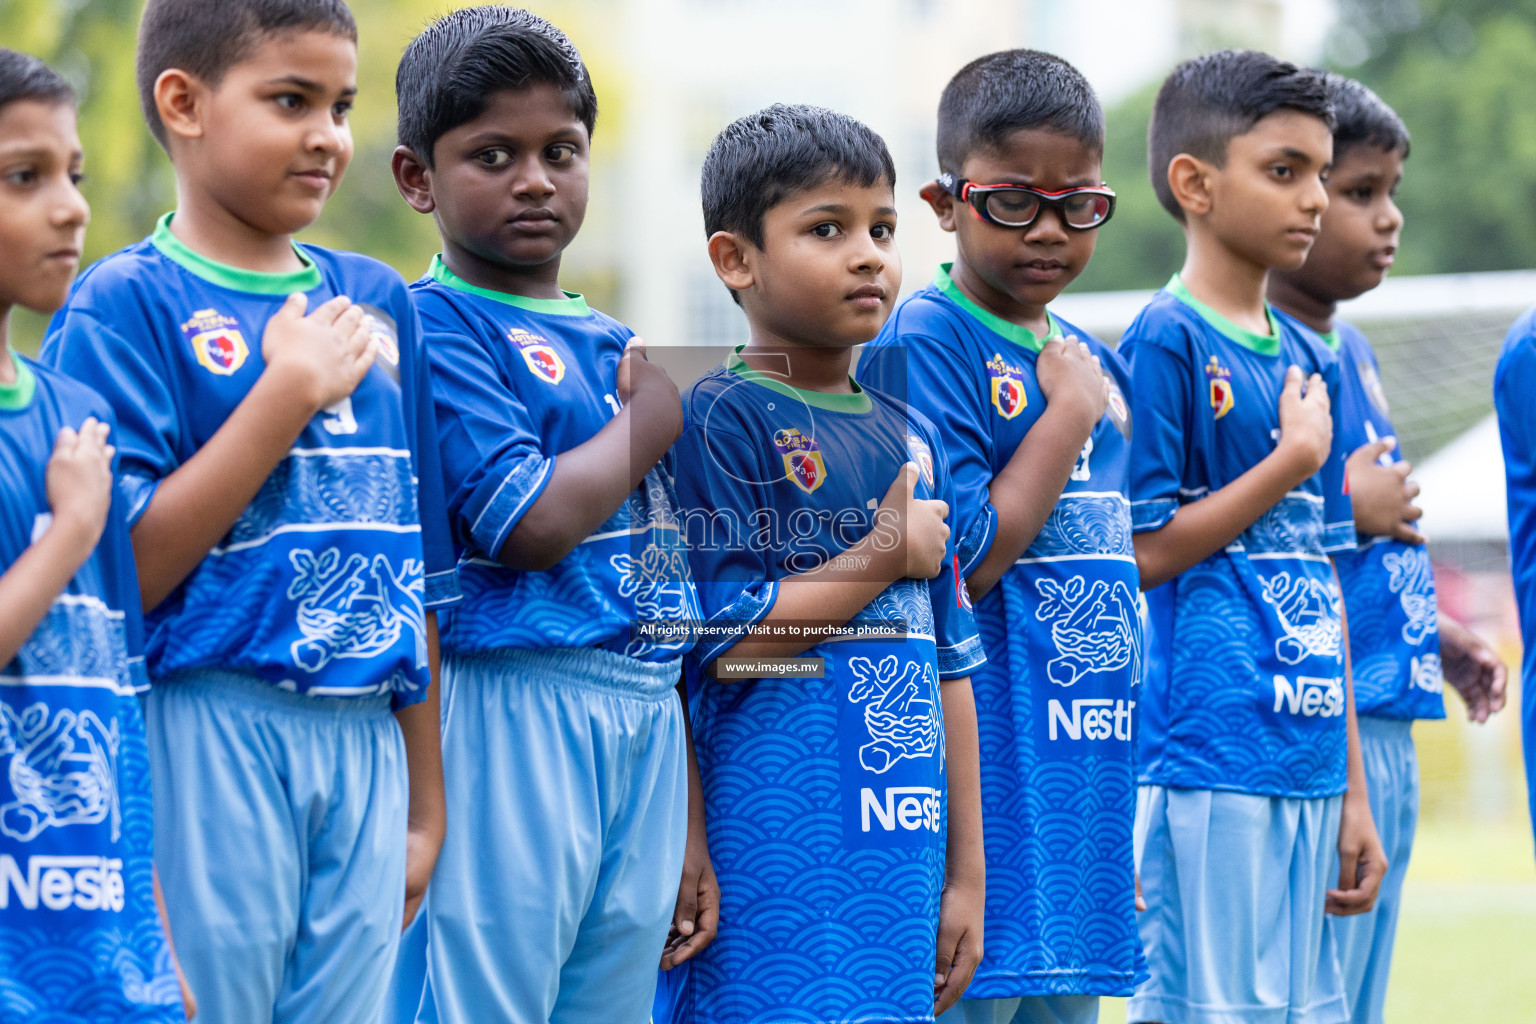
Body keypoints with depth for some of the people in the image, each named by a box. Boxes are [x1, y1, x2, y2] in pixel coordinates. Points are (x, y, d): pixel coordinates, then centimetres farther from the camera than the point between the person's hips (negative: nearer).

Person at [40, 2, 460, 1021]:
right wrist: (290, 393, -14)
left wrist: (426, 803, 16)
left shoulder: (379, 301, 14)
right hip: (210, 736, -5)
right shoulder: (126, 304, -4)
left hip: (364, 740, 5)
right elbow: (122, 578, -13)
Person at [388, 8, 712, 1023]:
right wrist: (653, 420, -2)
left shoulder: (619, 348, 18)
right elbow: (529, 522, -18)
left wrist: (690, 831, 18)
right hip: (515, 712, -7)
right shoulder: (434, 327, -5)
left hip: (648, 723, 7)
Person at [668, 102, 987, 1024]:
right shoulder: (720, 419, -6)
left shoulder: (913, 439, 15)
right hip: (776, 854, -6)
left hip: (903, 850, 7)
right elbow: (723, 643, -14)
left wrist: (967, 871, 15)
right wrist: (888, 555, -7)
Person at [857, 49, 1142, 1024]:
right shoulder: (922, 347, -9)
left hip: (1086, 791, 8)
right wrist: (1068, 416, -10)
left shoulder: (1098, 367, 15)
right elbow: (957, 567, -17)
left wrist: (1126, 820, 17)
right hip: (980, 785, -8)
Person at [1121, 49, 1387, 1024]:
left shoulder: (1311, 357, 15)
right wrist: (1295, 461, -8)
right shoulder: (1166, 341, -8)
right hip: (1211, 751, -7)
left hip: (1306, 760, 7)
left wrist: (1355, 793, 15)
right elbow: (1144, 551, -12)